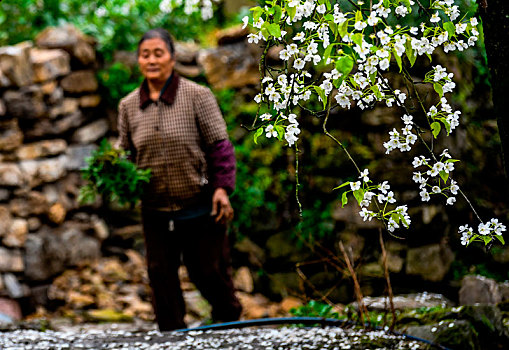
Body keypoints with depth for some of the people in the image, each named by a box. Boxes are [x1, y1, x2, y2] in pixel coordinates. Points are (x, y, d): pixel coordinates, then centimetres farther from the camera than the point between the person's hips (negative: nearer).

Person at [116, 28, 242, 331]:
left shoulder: (197, 96, -8)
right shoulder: (128, 105, 4)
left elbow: (220, 145, -7)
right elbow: (125, 152, 14)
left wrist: (222, 187, -16)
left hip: (199, 206, -3)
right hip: (155, 211, 3)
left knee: (208, 270, 8)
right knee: (161, 276, 3)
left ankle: (229, 316, 36)